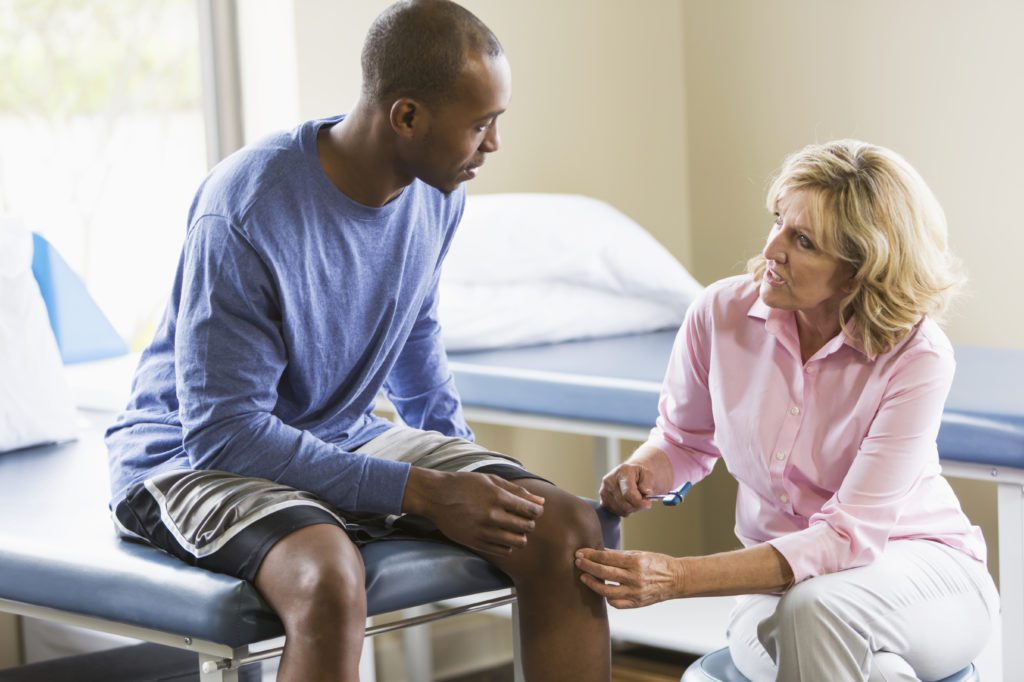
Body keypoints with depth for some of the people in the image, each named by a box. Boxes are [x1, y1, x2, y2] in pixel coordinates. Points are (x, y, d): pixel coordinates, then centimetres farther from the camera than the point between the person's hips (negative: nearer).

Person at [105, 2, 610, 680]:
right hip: (194, 453, -7)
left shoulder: (438, 192, -3)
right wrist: (421, 493, -27)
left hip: (345, 438, 7)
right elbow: (221, 431, -25)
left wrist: (470, 470, 7)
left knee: (568, 528, -13)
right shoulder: (244, 213, -26)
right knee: (329, 579, -40)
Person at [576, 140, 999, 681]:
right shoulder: (723, 313, -9)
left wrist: (678, 577, -35)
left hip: (922, 565, -3)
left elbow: (849, 536, -26)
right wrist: (639, 473, -14)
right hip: (785, 575, 3)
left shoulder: (917, 358, -21)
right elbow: (685, 440, 12)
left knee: (811, 607, -37)